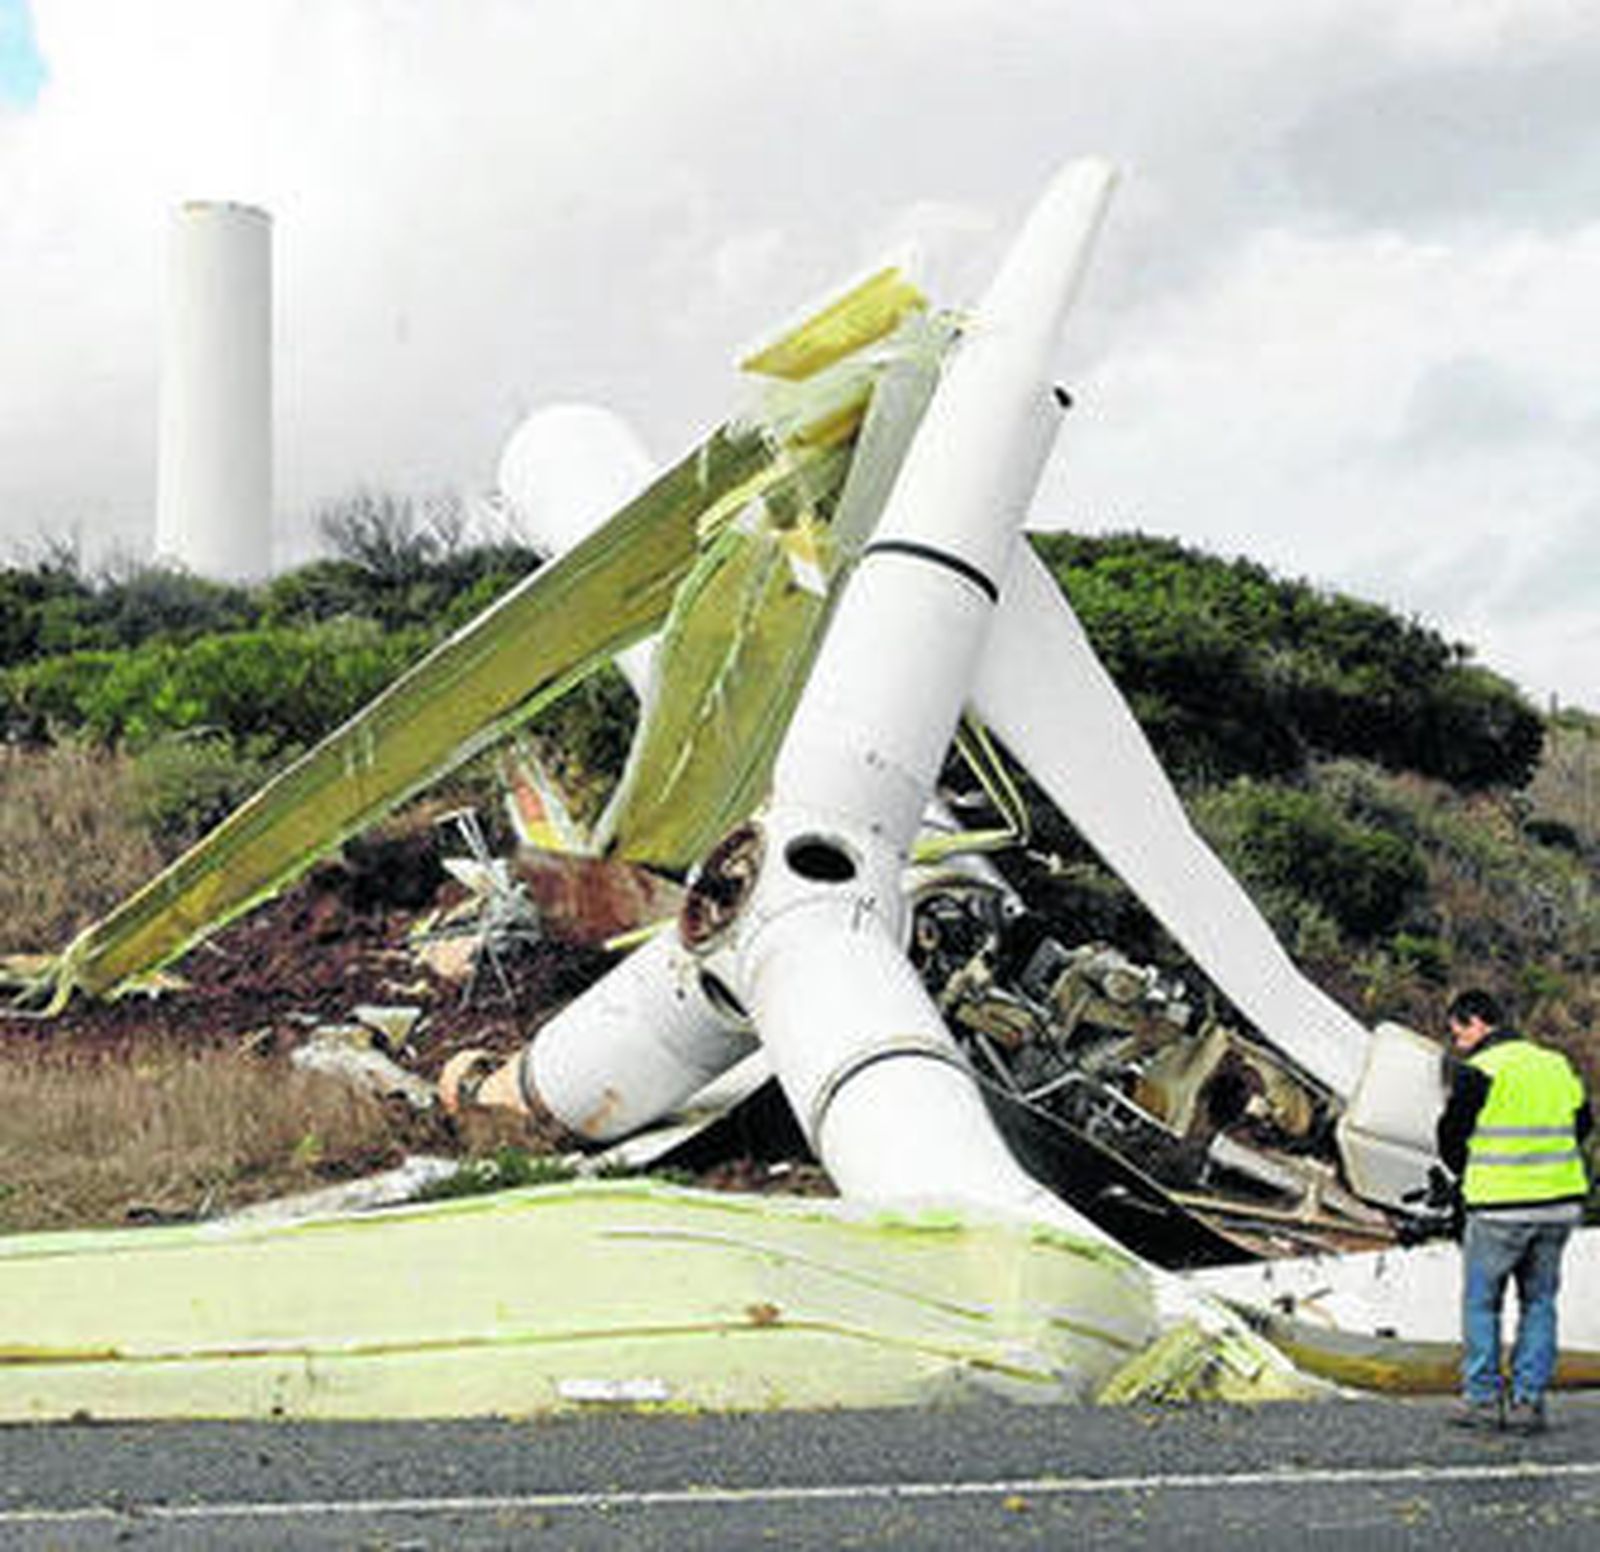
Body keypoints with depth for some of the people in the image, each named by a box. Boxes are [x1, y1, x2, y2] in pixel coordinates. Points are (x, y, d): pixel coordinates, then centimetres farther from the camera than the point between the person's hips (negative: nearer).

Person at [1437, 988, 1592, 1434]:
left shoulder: (1478, 1072, -10)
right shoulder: (1557, 1066, 10)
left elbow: (1451, 1137, -3)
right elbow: (1582, 1123, 19)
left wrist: (1468, 1175, 16)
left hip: (1500, 1209, -5)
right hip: (1560, 1203, 5)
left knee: (1481, 1302, 9)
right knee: (1539, 1302, 13)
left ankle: (1483, 1398, 10)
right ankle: (1528, 1402, 10)